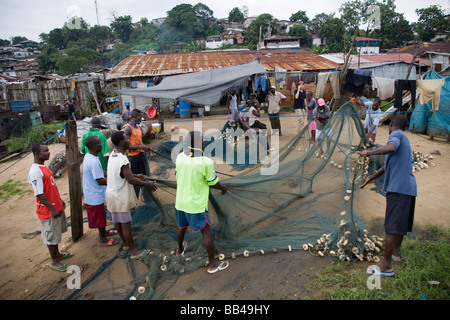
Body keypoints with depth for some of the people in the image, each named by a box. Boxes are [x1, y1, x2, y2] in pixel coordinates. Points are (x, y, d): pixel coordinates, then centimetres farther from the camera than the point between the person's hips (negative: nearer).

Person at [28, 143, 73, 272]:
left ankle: (57, 254, 39)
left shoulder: (44, 167, 7)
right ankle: (54, 262, 21)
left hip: (57, 207, 9)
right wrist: (52, 209, -20)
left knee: (57, 233, 22)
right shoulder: (35, 172, -23)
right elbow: (39, 194, -24)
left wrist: (60, 200, 19)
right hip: (48, 211, -9)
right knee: (51, 236, 6)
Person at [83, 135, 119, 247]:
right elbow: (100, 181, -27)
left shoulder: (88, 156, 2)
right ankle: (103, 240, 23)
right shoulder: (93, 161, -29)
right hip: (95, 196, -9)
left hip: (91, 194, 10)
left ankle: (103, 232, 46)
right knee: (100, 217, 7)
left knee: (101, 215, 27)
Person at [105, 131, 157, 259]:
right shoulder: (122, 160, -26)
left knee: (117, 222, 21)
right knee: (126, 224, 2)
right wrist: (147, 184, -13)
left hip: (112, 194, 9)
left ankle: (125, 242, 41)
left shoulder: (113, 154, 3)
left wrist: (135, 175, 19)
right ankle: (133, 251, 14)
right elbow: (131, 180, -26)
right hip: (120, 197, -9)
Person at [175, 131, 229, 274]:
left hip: (180, 201, 6)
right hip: (196, 205, -6)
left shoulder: (180, 157, -7)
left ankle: (180, 249, 54)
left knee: (182, 226, 29)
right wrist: (223, 187, 9)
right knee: (206, 232, 8)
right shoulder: (206, 162, -23)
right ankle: (213, 264, 18)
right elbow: (213, 182, -12)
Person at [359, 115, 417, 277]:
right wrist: (371, 178, 36)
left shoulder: (396, 134, -5)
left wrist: (368, 152, -24)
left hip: (398, 188, -10)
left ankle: (386, 266, -5)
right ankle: (396, 251, 42)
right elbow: (387, 166, 30)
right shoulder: (403, 139, 23)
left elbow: (391, 147, -32)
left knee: (392, 228, -8)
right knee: (401, 223, 23)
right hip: (409, 187, 10)